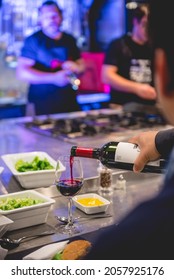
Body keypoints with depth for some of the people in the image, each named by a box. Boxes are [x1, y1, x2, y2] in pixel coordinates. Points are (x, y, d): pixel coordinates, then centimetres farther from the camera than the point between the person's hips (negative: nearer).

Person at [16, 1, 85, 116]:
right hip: (44, 104, -5)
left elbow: (82, 65, 19)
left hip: (70, 101, 5)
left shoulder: (70, 40, 10)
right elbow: (22, 72, -13)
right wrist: (53, 78, -20)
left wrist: (77, 68, -6)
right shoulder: (33, 40, -5)